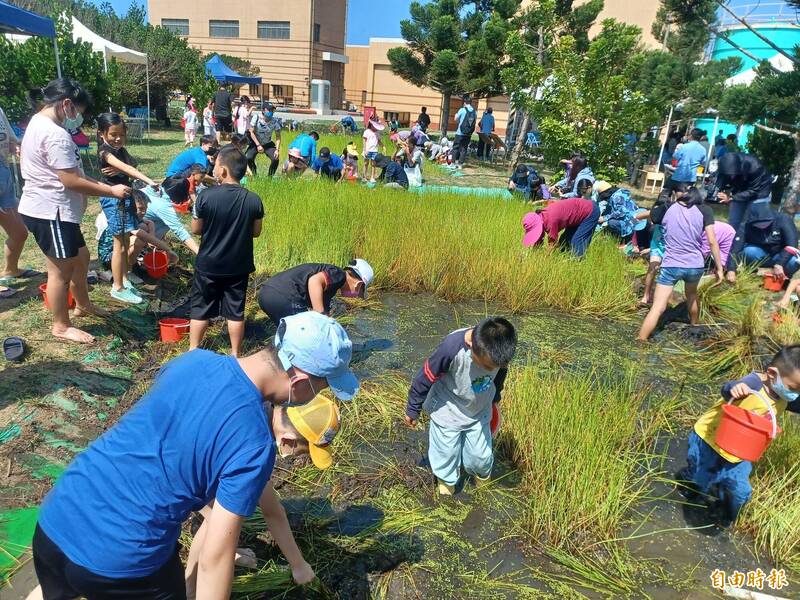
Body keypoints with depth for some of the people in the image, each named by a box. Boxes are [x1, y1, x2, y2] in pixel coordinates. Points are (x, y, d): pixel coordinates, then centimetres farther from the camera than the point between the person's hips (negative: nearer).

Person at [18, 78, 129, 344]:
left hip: (54, 210, 11)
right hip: (50, 212, -11)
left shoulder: (39, 124, 13)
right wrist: (111, 191, -15)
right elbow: (72, 181, -24)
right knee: (61, 270, 1)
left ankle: (83, 305, 40)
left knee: (80, 257, 22)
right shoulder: (55, 134, -22)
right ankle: (61, 326, 15)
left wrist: (102, 185, 8)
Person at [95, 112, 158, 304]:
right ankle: (118, 288, 5)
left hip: (125, 197, 8)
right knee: (120, 245, -4)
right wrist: (149, 181, -41)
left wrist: (119, 171, -21)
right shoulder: (105, 151, -15)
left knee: (126, 243, 15)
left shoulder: (121, 150, 11)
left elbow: (131, 170, -1)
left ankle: (125, 280, 27)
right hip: (114, 200, -8)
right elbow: (127, 168, -30)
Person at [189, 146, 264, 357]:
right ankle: (235, 354, 22)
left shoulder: (206, 196, -16)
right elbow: (256, 232, 1)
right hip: (239, 266, 1)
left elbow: (195, 230, -5)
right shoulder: (253, 200, -10)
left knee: (200, 309, 15)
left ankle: (193, 351, 26)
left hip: (208, 265, -1)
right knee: (236, 311, 12)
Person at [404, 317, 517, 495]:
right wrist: (413, 410, -8)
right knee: (447, 454, 14)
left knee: (481, 455, 15)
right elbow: (426, 377, -23)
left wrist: (494, 397, 19)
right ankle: (447, 482, 45)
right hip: (448, 412, -3)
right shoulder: (452, 348, -40)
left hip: (479, 411, 3)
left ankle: (483, 478, 48)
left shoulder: (498, 346, -25)